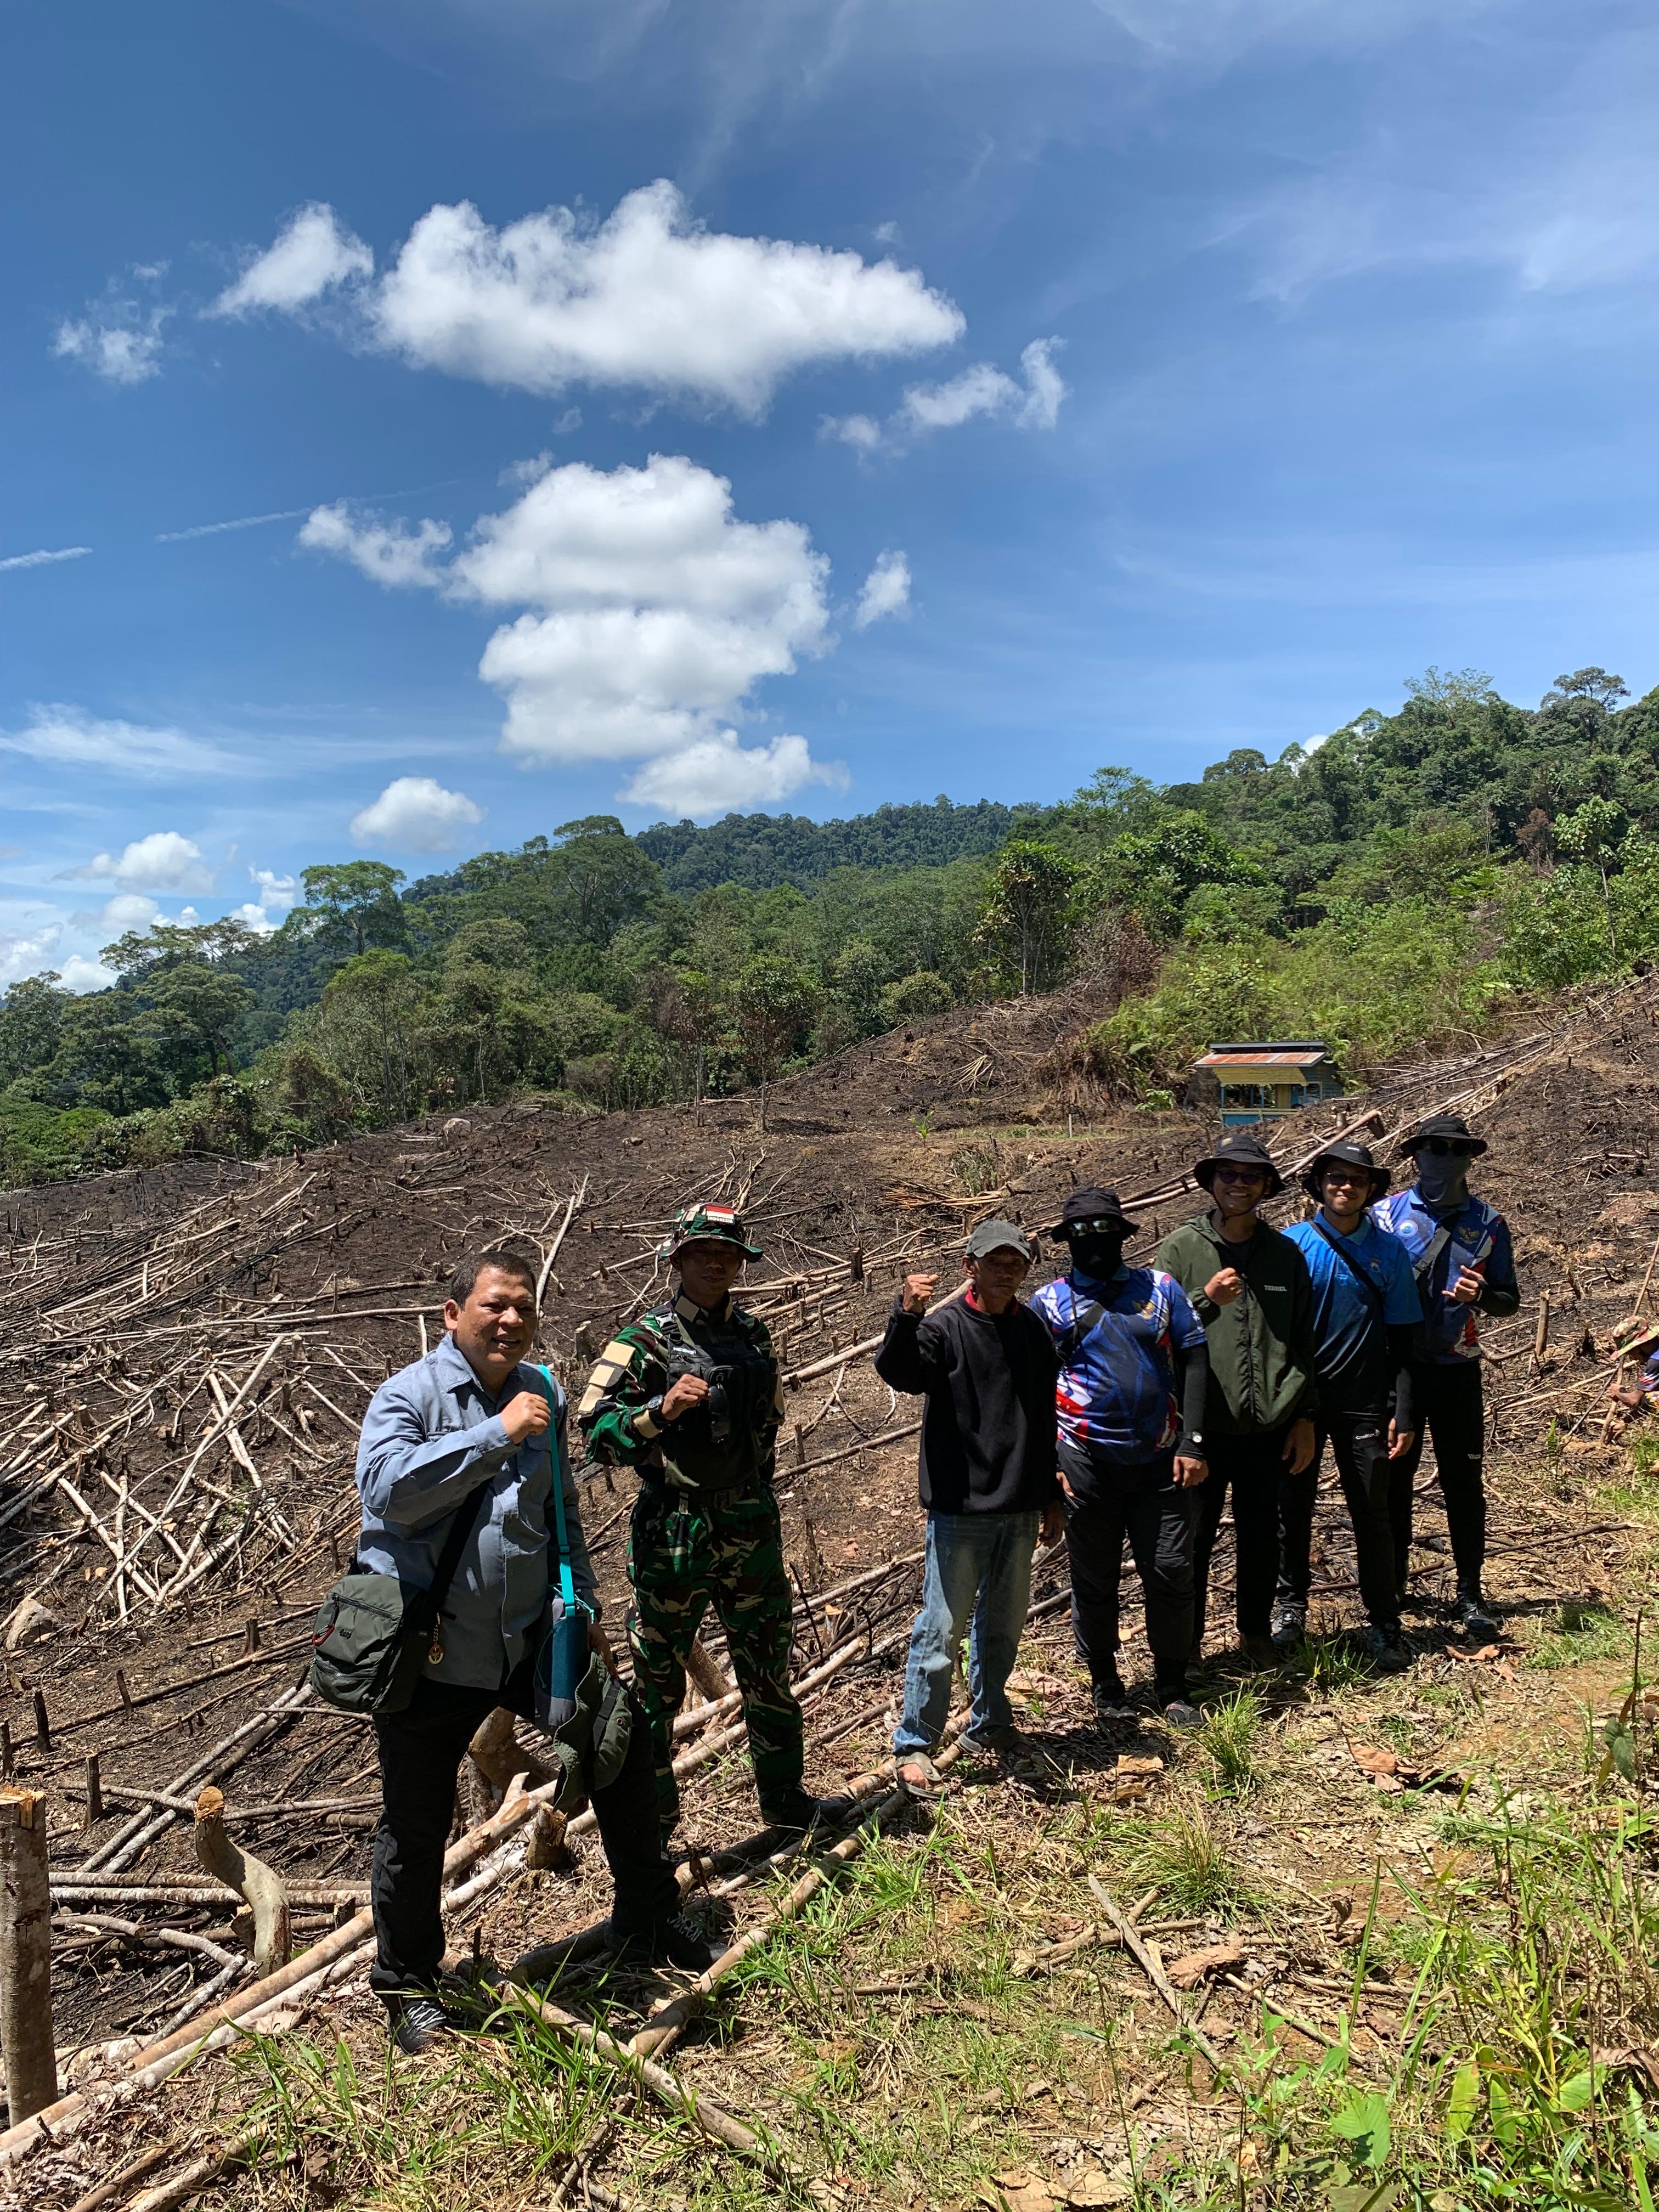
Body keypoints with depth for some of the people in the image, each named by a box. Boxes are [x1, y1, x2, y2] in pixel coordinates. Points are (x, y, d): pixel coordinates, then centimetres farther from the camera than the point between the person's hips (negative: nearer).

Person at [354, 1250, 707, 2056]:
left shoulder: (541, 1393, 6)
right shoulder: (408, 1396, -12)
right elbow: (389, 1488, -32)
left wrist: (585, 1607, 14)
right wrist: (500, 1434, -31)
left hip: (529, 1636, 6)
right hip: (430, 1656, -5)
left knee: (622, 1743, 10)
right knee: (416, 1827, 7)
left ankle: (648, 1918, 31)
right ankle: (407, 1986, 32)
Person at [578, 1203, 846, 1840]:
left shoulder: (752, 1333, 6)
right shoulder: (644, 1340, -10)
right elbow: (597, 1430, -15)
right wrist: (661, 1410, -30)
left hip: (750, 1531, 5)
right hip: (673, 1534, -5)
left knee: (769, 1673, 17)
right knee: (657, 1687, 6)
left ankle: (784, 1799, 35)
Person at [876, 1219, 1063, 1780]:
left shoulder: (1033, 1331, 9)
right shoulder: (945, 1327, -9)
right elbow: (899, 1372, -28)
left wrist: (1050, 1498, 19)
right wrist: (906, 1316, -46)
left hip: (1019, 1510, 6)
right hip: (959, 1508, -6)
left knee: (1003, 1626, 17)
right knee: (941, 1629, -1)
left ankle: (989, 1724, 34)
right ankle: (914, 1743, 12)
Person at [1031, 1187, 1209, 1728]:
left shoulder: (1160, 1288, 6)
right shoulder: (1049, 1303, 2)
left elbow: (1193, 1359, 3)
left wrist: (1192, 1444, -5)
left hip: (1159, 1460, 1)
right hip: (1087, 1464, -1)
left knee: (1171, 1573, 4)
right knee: (1094, 1580, 9)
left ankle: (1173, 1685, 23)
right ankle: (1106, 1685, 27)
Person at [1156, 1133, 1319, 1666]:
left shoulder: (1285, 1253, 6)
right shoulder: (1180, 1248, -3)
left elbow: (1303, 1343, 10)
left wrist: (1305, 1418, 8)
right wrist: (1206, 1299, -22)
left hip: (1268, 1427, 3)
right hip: (1201, 1426, -2)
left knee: (1262, 1540, 15)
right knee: (1192, 1541, 6)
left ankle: (1256, 1632, 35)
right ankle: (1185, 1643, 23)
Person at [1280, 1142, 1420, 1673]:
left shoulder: (1388, 1250, 1)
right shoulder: (1292, 1244, -3)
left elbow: (1401, 1339, 2)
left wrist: (1402, 1412, -3)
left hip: (1363, 1400, 0)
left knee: (1373, 1514, 5)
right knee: (1294, 1509, 9)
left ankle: (1385, 1626, 17)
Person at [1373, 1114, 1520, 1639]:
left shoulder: (1487, 1223, 3)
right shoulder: (1388, 1213, 1)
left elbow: (1509, 1302, 7)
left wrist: (1481, 1295, -16)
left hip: (1457, 1371, 0)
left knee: (1463, 1482, 4)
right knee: (1393, 1478, 8)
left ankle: (1470, 1591, 17)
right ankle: (1391, 1584, 22)